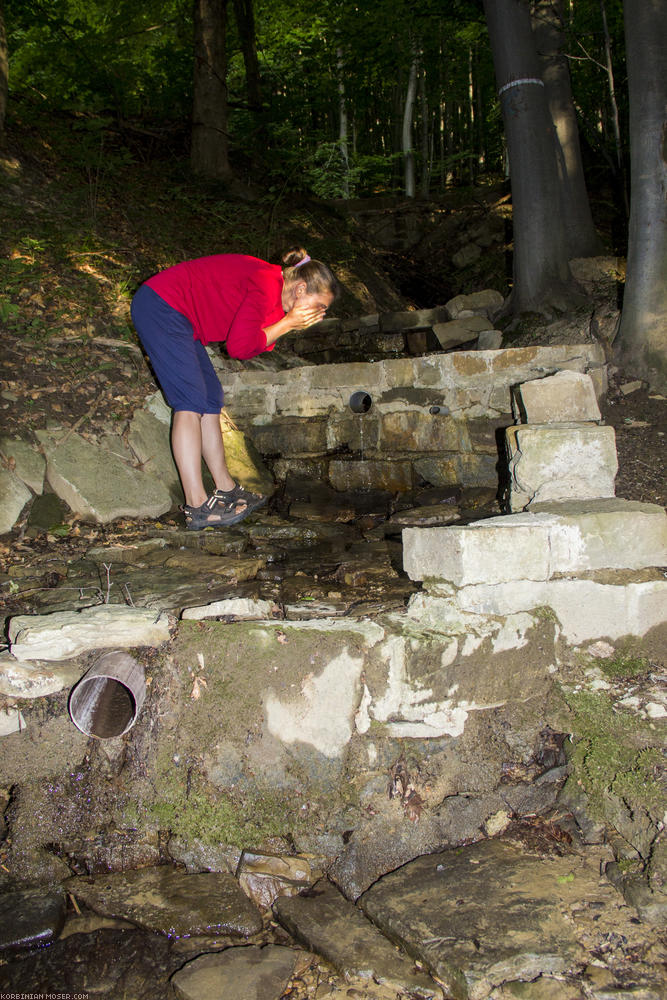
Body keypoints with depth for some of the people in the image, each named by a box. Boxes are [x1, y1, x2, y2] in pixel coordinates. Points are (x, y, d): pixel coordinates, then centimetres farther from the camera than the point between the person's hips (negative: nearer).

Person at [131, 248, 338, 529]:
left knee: (211, 399, 9)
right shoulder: (267, 285, -19)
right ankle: (197, 506, -16)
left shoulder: (272, 289, 11)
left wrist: (288, 324, -5)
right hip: (160, 306, -11)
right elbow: (239, 346, -25)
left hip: (172, 313, 11)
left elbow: (253, 346, 6)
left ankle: (225, 488, 16)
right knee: (191, 402, -15)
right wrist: (287, 323, -15)